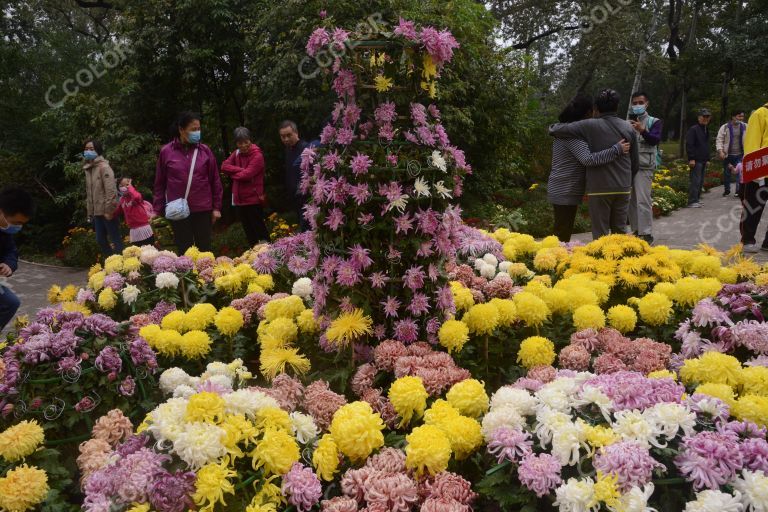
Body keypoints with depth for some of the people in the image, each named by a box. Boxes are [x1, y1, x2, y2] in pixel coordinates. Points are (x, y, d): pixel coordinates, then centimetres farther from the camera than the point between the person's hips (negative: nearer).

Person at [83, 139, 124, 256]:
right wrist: (90, 212, 16)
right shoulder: (88, 168, 14)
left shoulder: (103, 167, -11)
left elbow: (111, 190, -18)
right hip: (97, 212, 9)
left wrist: (108, 209, -20)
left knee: (115, 240, -2)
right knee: (101, 240, 11)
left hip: (107, 211, -8)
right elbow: (89, 193, 18)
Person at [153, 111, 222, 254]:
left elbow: (215, 181, 6)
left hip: (203, 210, 1)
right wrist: (157, 209, 2)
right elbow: (160, 183, 4)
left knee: (204, 250, 8)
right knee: (184, 252, 6)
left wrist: (216, 207, 4)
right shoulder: (166, 152, 0)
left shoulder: (205, 150, 2)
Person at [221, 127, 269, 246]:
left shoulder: (257, 156, -12)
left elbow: (246, 175, -20)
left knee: (259, 229, -1)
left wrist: (233, 172, -3)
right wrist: (240, 170, -16)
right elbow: (224, 166, -3)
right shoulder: (236, 153, 10)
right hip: (239, 199, 7)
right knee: (248, 231, 14)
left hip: (254, 200, -7)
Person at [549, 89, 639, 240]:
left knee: (600, 233, 2)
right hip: (623, 188, 4)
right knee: (620, 230, 15)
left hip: (599, 188, -4)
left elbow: (556, 130, -12)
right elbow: (635, 162, 9)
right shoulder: (628, 128, 4)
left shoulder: (590, 126, -10)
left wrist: (553, 127, 11)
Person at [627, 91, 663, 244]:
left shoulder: (654, 122, 3)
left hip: (644, 167, -5)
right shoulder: (628, 122, 15)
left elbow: (656, 139, -13)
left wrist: (642, 131, -29)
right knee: (631, 200, 7)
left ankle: (646, 234, -8)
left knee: (643, 200, -11)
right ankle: (636, 231, 17)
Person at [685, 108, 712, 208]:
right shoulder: (693, 129, -8)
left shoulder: (706, 130, 20)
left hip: (703, 160, 9)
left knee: (701, 181, 11)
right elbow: (689, 145, -15)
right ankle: (692, 202, -9)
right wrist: (691, 158, -20)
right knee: (695, 181, -11)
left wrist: (707, 159, 21)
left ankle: (697, 199, 18)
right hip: (696, 160, -9)